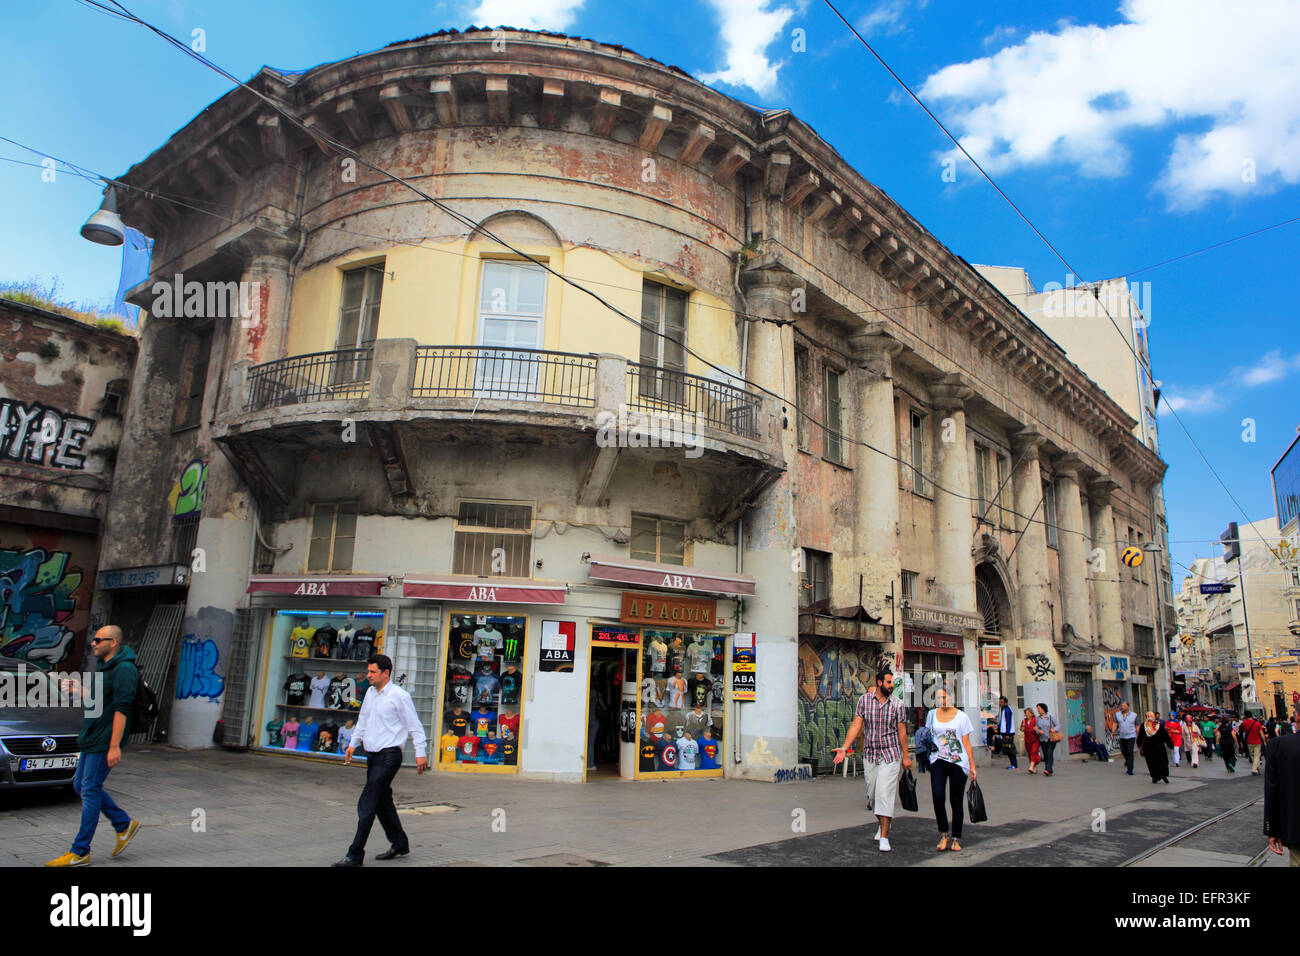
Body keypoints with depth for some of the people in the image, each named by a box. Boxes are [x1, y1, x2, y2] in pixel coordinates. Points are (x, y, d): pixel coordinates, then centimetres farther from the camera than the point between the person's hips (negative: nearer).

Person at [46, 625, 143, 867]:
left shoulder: (124, 669, -18)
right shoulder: (103, 666, 14)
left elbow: (121, 709, -22)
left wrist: (114, 746, -25)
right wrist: (80, 691, 4)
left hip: (105, 741, -10)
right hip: (91, 738, 10)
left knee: (90, 790, -4)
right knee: (81, 785, 14)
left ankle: (80, 852, 6)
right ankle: (125, 824, 24)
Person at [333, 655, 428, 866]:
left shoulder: (399, 696, -13)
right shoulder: (370, 693, 10)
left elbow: (415, 726, -10)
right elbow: (363, 721, 25)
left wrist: (420, 753, -11)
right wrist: (353, 744, 20)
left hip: (389, 756, -8)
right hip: (373, 757, 8)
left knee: (366, 805, -9)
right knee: (382, 803, 16)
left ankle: (355, 855, -2)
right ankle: (399, 844, 31)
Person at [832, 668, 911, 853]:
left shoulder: (897, 704, -4)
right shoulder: (864, 700, -2)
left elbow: (902, 731, 3)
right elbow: (856, 725, -3)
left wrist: (905, 756, 6)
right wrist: (844, 748, -10)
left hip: (891, 754, -2)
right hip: (869, 754, 2)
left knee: (885, 793, -10)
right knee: (872, 794, 11)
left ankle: (884, 837, -5)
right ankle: (883, 822, 38)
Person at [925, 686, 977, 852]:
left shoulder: (961, 717, 3)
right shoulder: (931, 715, 10)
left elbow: (967, 743, 4)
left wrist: (972, 766, 1)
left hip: (958, 762, -1)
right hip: (938, 760, 1)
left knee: (956, 801, 3)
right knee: (937, 797, -14)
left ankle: (956, 838, 18)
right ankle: (943, 835, 2)